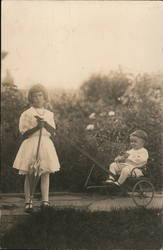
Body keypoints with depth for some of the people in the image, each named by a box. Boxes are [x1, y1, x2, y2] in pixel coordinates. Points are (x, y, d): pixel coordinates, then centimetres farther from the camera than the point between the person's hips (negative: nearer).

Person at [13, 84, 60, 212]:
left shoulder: (49, 114, 13)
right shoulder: (26, 114, 1)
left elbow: (53, 132, 4)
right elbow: (24, 134, -5)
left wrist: (45, 123, -11)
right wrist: (37, 127, -16)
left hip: (46, 145, 3)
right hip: (31, 145, -3)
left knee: (45, 174, 0)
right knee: (29, 175, -4)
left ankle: (45, 201, 4)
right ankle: (28, 202, 0)